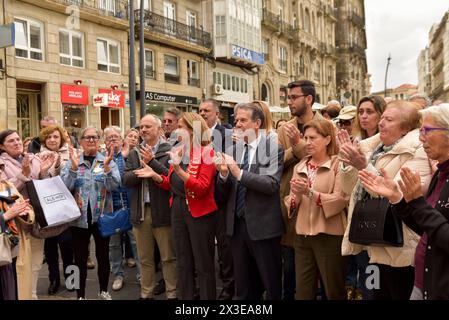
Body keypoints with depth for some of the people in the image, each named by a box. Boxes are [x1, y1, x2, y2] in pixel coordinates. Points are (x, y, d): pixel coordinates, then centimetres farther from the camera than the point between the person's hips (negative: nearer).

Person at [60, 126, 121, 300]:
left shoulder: (108, 161, 1)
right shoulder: (71, 162, 2)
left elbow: (114, 186, -12)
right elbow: (64, 187, -10)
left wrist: (106, 166, -26)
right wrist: (74, 167, -21)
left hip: (102, 216, 0)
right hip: (79, 217, 0)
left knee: (103, 255, 10)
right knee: (80, 257, 6)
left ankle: (104, 291, 27)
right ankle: (80, 295, 20)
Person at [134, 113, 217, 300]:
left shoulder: (206, 152, -12)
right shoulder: (178, 151, 9)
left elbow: (202, 188, -21)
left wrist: (179, 170, -31)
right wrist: (155, 175, -2)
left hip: (199, 213, -7)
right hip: (178, 210, 7)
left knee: (203, 265, 4)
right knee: (183, 264, 17)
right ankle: (184, 297, 30)